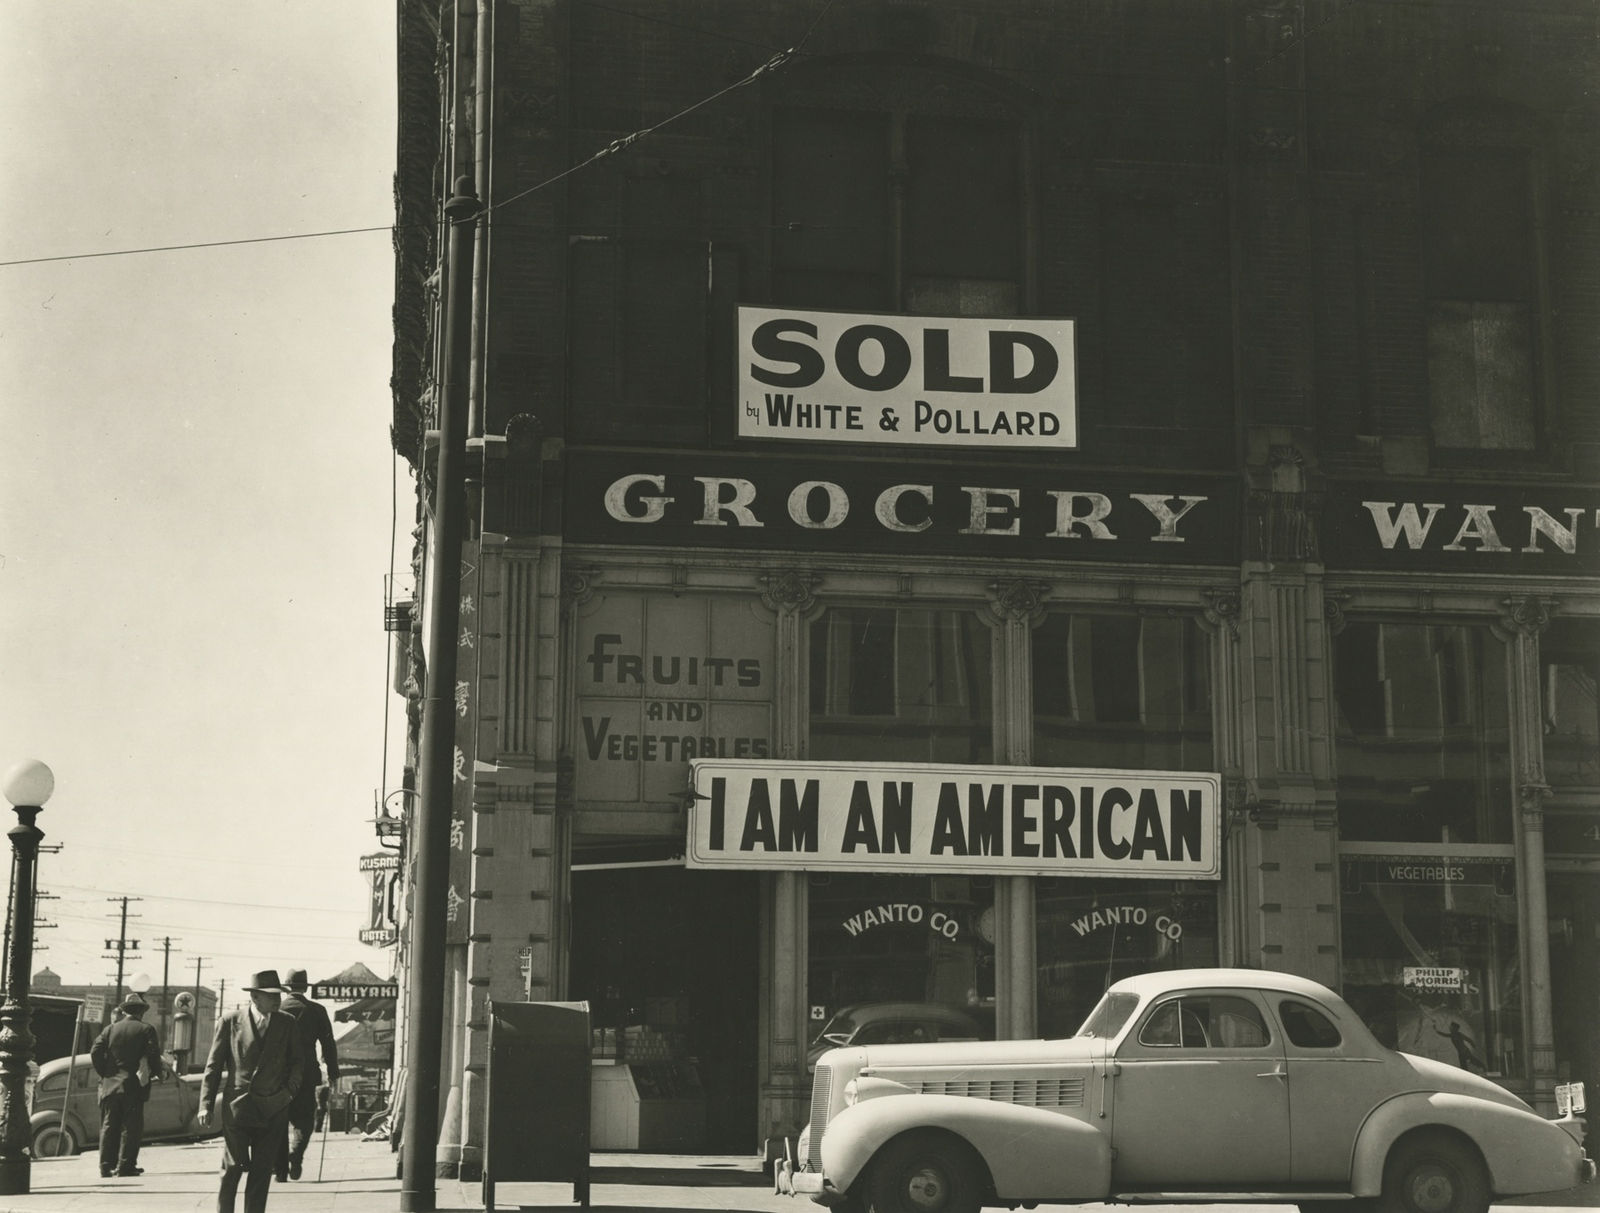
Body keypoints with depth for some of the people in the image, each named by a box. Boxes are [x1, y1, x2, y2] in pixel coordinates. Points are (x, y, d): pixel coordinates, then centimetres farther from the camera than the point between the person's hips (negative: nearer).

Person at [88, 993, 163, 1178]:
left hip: (110, 1084, 3)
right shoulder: (146, 1029, -1)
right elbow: (153, 1055, -9)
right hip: (134, 1085, -3)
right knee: (131, 1126, 1)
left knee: (109, 1126, 8)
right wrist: (156, 1073, 6)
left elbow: (95, 1052, 1)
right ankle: (125, 1165, -3)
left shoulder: (110, 1029, 9)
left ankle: (107, 1166, 5)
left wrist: (104, 1073, 10)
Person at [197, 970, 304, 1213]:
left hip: (273, 1109, 2)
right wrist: (206, 1104, -3)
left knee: (262, 1172, 3)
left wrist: (291, 1089, -3)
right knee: (232, 1168, -5)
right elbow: (214, 1065, 3)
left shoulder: (287, 1024, 6)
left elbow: (297, 1062, 14)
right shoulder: (230, 1022, 0)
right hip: (237, 1106, -2)